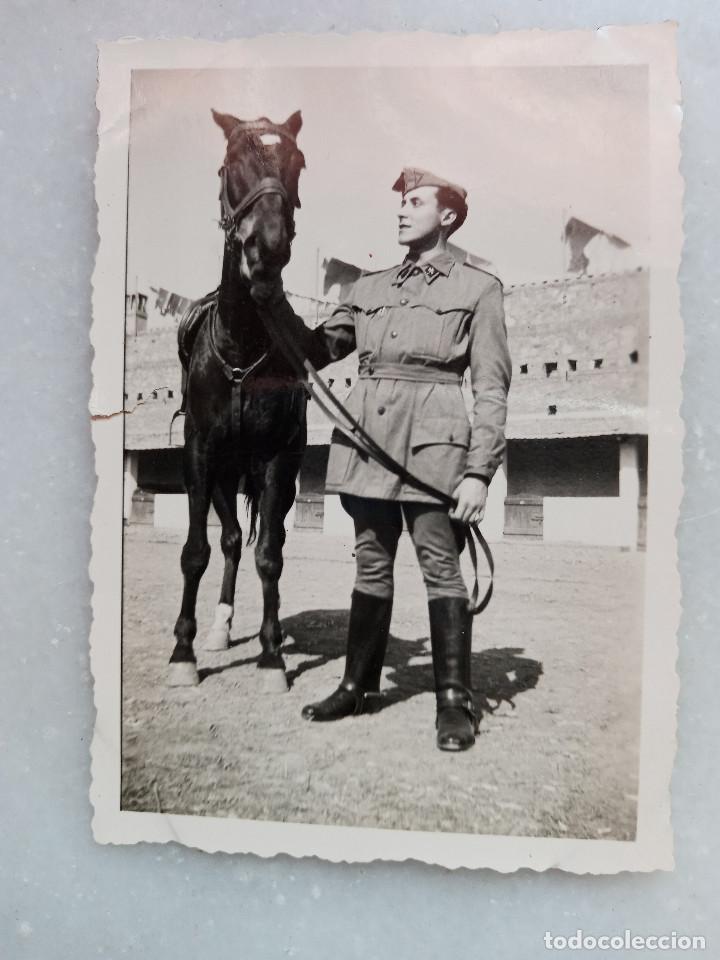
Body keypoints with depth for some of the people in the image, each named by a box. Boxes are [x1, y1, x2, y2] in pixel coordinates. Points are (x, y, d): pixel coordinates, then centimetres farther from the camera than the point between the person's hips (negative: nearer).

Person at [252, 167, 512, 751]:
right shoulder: (370, 288, 18)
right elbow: (318, 349, 19)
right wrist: (272, 299, 6)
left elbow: (492, 387, -2)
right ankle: (360, 684, 23)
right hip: (366, 435, 5)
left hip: (431, 439, -4)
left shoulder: (478, 287, 5)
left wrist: (479, 471, -11)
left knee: (440, 565, -3)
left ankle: (455, 701, 8)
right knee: (371, 564, 11)